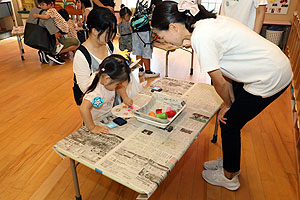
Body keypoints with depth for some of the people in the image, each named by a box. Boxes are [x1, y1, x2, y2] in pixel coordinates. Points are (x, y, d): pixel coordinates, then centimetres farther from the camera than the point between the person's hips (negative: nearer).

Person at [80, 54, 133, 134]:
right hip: (96, 123, -6)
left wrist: (125, 98, -2)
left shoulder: (108, 81, -14)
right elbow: (84, 108, -46)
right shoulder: (97, 93, -36)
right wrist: (93, 128, -37)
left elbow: (119, 86, 8)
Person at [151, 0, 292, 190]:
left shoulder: (201, 37, -26)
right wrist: (230, 102, 10)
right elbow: (225, 71, 7)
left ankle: (229, 176, 28)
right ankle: (230, 163, 40)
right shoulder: (205, 23, 2)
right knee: (228, 118, 16)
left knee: (229, 124, 5)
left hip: (270, 78, -8)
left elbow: (220, 82, -16)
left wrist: (228, 104, 4)